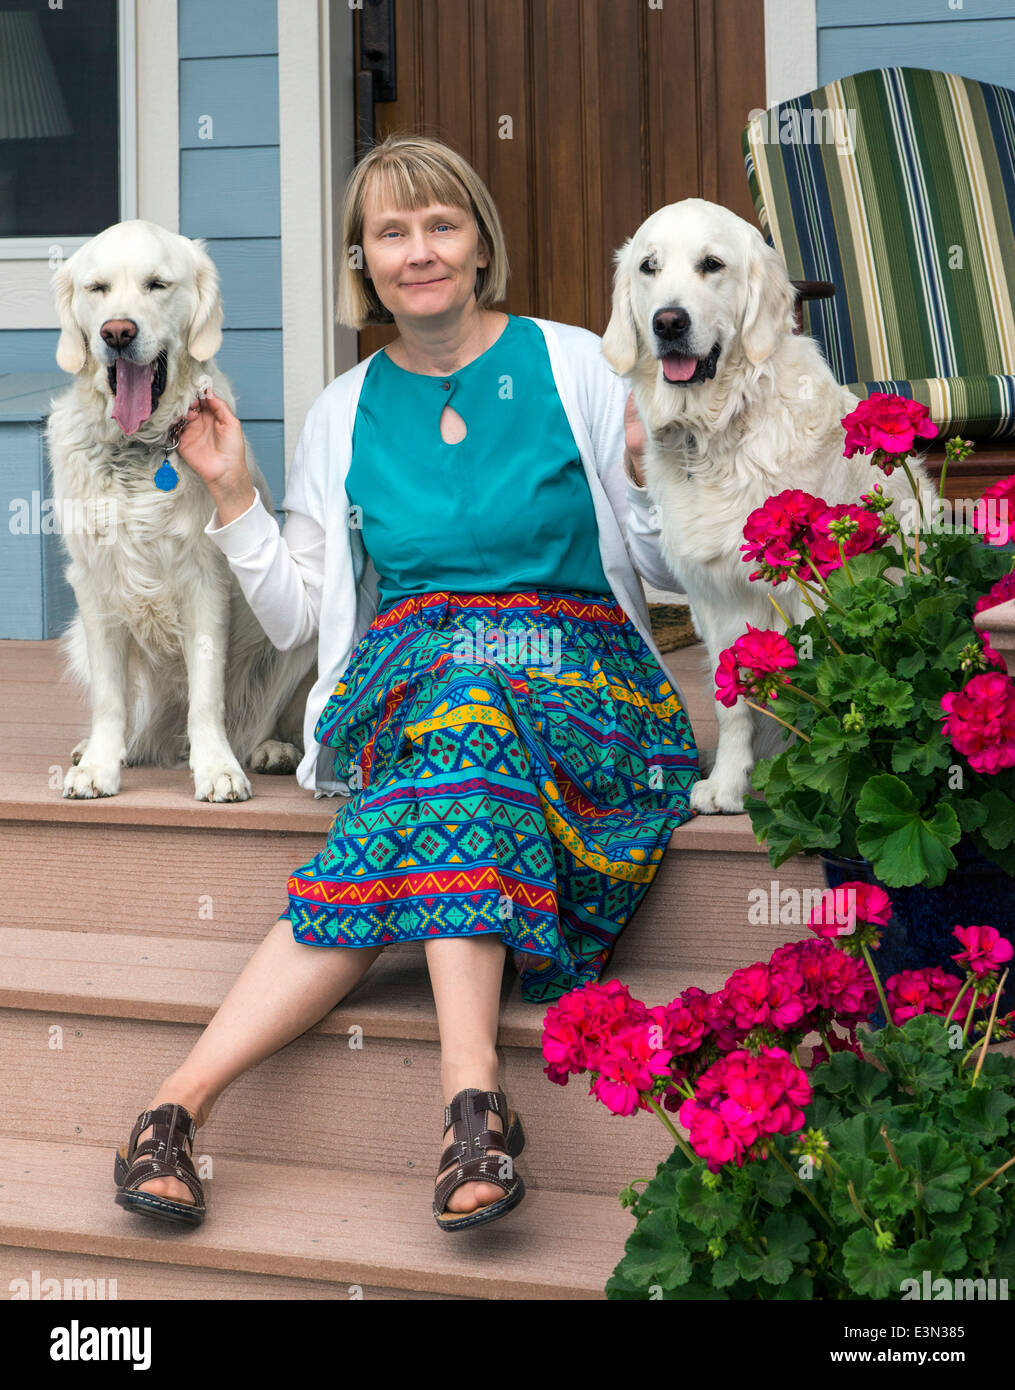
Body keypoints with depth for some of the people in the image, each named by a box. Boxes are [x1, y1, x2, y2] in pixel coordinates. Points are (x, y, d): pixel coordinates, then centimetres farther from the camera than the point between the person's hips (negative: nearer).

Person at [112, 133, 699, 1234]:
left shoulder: (573, 366, 8)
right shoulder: (342, 414, 15)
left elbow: (665, 568, 10)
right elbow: (296, 615, 15)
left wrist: (652, 473, -9)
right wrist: (232, 496, 5)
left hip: (577, 687, -1)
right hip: (406, 681, 1)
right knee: (458, 697, -36)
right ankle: (474, 1096, -43)